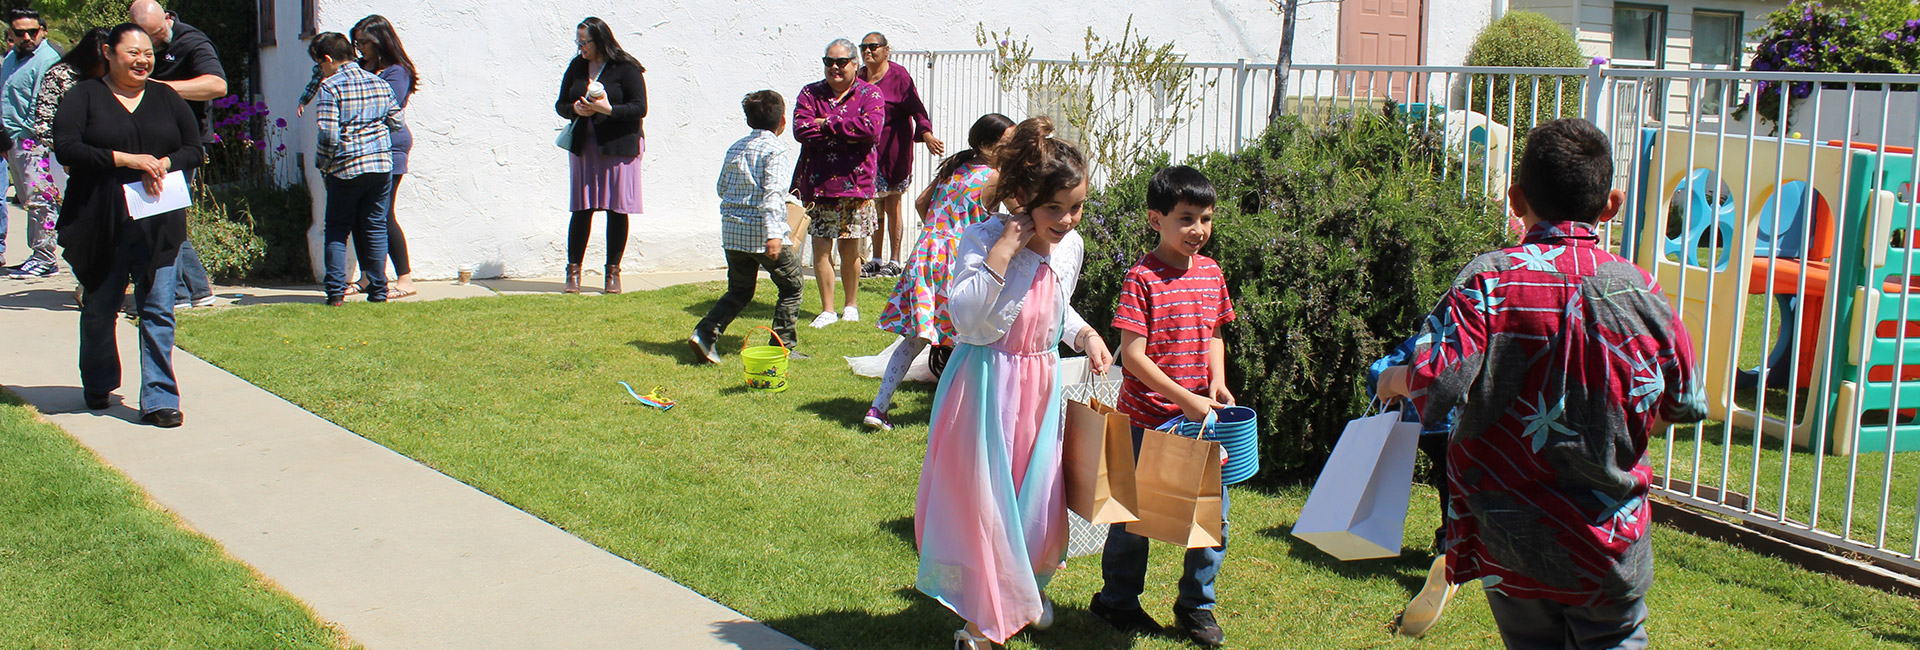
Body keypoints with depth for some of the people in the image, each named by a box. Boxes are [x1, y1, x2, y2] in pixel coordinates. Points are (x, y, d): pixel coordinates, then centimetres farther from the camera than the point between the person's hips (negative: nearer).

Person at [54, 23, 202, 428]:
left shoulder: (166, 99, 12)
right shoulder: (84, 97, 2)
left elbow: (194, 149, 10)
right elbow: (65, 148, -9)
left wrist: (164, 163, -11)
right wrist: (125, 158, -18)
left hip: (158, 223, 1)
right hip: (101, 224, -1)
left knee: (158, 310, -4)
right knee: (99, 309, 12)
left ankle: (159, 398, -2)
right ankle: (97, 387, 33)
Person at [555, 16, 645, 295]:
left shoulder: (626, 68, -6)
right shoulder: (577, 66, 9)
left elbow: (640, 108, -8)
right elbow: (560, 104, 14)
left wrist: (608, 109, -21)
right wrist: (575, 109, -9)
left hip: (619, 146, -3)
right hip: (583, 146, 4)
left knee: (617, 210, 0)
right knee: (581, 209, 1)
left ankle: (613, 271, 11)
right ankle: (573, 270, 7)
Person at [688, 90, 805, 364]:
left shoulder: (735, 148, 12)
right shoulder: (774, 150, -10)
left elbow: (722, 187, 18)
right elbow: (772, 193, -21)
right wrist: (773, 234, -27)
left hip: (732, 233, 7)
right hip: (762, 232, -7)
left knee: (739, 291, 18)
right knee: (792, 286, 11)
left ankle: (705, 333, 1)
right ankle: (782, 345, 10)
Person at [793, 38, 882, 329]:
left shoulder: (869, 94, 2)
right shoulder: (811, 93, 7)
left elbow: (871, 128, -17)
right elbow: (801, 130, -9)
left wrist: (827, 124, -13)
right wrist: (846, 135, -13)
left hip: (854, 183, -1)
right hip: (816, 182, 1)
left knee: (849, 249, 7)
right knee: (821, 247, 0)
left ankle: (851, 305, 24)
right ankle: (827, 310, 9)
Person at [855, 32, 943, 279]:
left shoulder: (899, 76, -8)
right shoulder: (860, 76, 9)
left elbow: (916, 109, -18)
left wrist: (927, 135, -32)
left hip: (893, 150, -5)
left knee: (891, 206, 0)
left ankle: (894, 261, 8)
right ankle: (875, 260, 16)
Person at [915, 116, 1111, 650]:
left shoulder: (1070, 246, 0)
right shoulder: (984, 237, -18)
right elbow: (966, 315, -30)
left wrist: (1086, 335, 1)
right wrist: (1005, 250, -32)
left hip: (1041, 385, 5)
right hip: (988, 383, -5)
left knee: (1039, 494, 14)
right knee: (983, 495, 2)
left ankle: (1027, 587, 43)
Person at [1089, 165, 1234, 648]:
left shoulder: (1210, 272, 6)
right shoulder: (1142, 278, -13)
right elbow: (1133, 356, -16)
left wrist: (1218, 382, 1)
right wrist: (1184, 399, -18)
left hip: (1201, 416, 5)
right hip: (1149, 418, -5)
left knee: (1214, 512, 7)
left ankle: (1196, 604, 26)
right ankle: (1118, 600, 28)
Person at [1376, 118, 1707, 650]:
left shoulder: (1489, 280, -14)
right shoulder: (1640, 289, -4)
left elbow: (1438, 382, -26)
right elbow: (1685, 404, 5)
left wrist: (1397, 379, -4)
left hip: (1512, 540, -1)